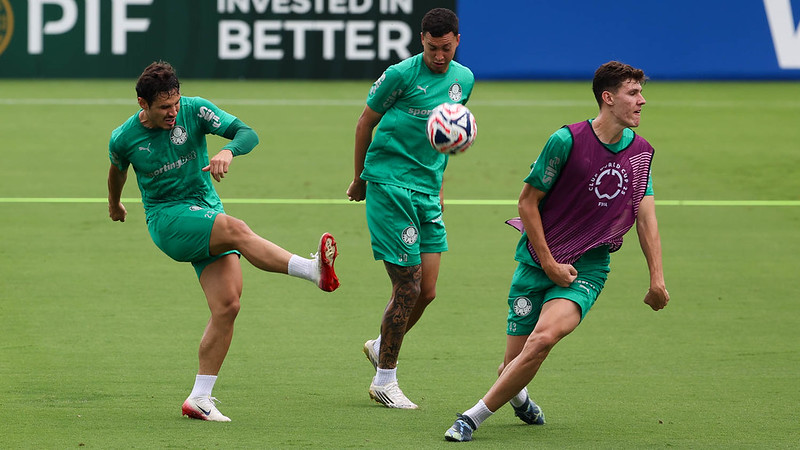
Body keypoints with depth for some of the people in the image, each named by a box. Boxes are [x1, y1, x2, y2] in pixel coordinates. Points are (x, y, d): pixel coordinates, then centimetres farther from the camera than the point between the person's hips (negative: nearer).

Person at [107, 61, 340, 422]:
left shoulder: (195, 110, -4)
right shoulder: (124, 138, -4)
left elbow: (247, 134, -12)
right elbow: (118, 171, 19)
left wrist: (227, 151, -34)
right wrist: (114, 204, 37)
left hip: (207, 213, 3)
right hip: (167, 220, -3)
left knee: (227, 305, -10)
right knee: (237, 229, -32)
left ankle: (199, 398, -4)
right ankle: (313, 270, -46)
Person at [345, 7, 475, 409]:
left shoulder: (463, 79, 10)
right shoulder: (401, 75, -9)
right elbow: (366, 122, 2)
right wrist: (360, 178, 9)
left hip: (427, 192, 6)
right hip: (389, 185, -6)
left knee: (427, 291, 4)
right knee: (408, 288, -7)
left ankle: (382, 347, 31)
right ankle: (384, 380, 7)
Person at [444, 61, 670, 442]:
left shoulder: (640, 153, 4)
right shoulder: (568, 140, -12)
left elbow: (646, 216, 8)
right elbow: (528, 200, -6)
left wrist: (656, 279, -1)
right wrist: (549, 264, -9)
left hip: (588, 267, 2)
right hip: (538, 260, -2)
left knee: (545, 337, -26)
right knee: (513, 363, -2)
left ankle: (473, 417, -16)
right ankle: (517, 395, 37)